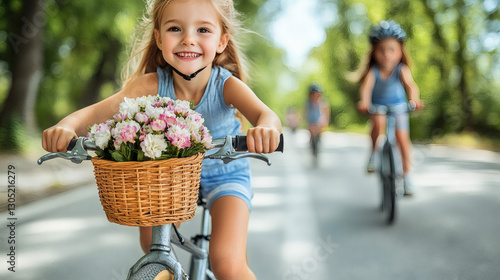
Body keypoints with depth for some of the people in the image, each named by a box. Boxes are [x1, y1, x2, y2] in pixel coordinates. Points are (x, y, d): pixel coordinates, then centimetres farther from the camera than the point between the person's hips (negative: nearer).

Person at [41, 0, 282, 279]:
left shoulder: (226, 85, -26)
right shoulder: (152, 85, -21)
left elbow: (265, 114, -43)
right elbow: (98, 112, -28)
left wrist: (265, 129, -68)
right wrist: (67, 126, -50)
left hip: (224, 174, -3)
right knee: (152, 244, 2)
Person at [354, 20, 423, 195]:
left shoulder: (401, 70, -24)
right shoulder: (373, 71, -25)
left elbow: (410, 85, -40)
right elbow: (366, 86, -41)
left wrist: (414, 99, -61)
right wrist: (364, 102, -62)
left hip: (398, 105, 1)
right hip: (378, 105, -1)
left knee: (402, 138, -8)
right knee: (378, 123, -32)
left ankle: (406, 174, 8)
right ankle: (374, 153, -7)